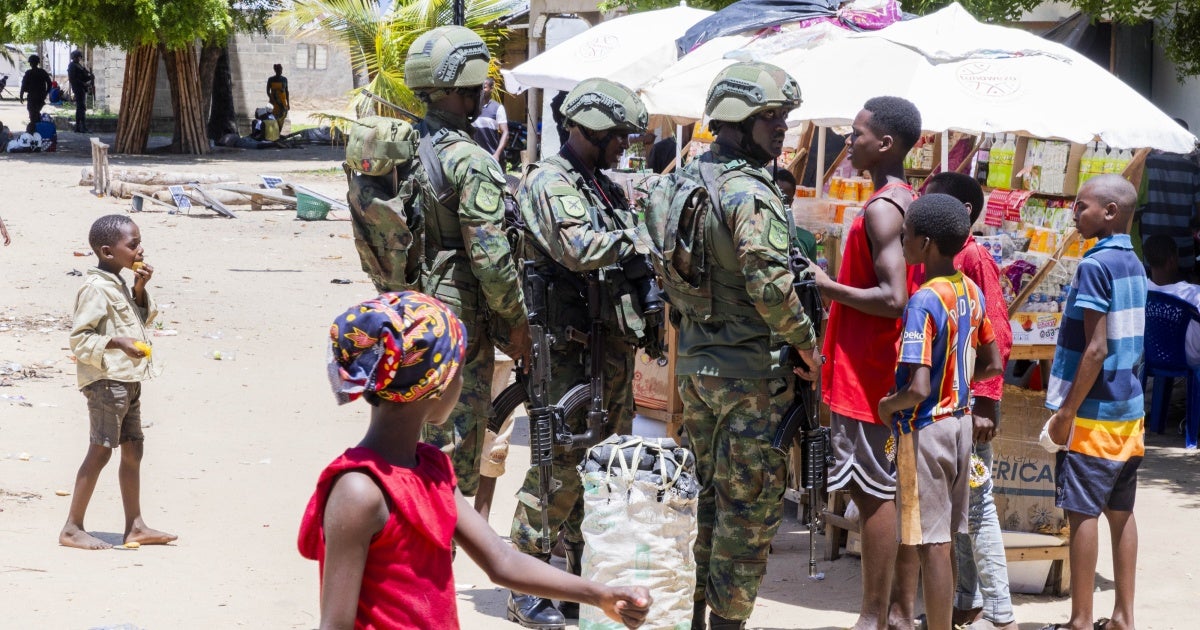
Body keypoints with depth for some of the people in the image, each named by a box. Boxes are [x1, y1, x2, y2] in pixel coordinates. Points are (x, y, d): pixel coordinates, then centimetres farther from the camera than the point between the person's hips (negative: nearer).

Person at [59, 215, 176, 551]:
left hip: (127, 380, 10)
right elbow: (79, 337, -18)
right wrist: (118, 342, -28)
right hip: (106, 380, -10)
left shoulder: (118, 284, 14)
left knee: (132, 448, 13)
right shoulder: (95, 289, -15)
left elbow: (141, 319, 23)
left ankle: (135, 526, 21)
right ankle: (72, 529, -3)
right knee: (101, 450, -8)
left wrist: (139, 290, 7)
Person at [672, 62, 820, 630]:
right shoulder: (749, 194, -20)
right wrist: (806, 344, -14)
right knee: (750, 502, 0)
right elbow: (771, 285, -27)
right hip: (749, 371, -9)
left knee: (705, 492, 18)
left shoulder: (689, 180, 8)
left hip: (694, 363, 9)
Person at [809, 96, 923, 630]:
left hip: (867, 378, -10)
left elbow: (893, 299, -26)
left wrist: (827, 286, -15)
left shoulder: (880, 209, -17)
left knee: (874, 495, -6)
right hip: (892, 374, 10)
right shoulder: (908, 204, 13)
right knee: (893, 493, 12)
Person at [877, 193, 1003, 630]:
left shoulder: (924, 303, -21)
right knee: (943, 540, 16)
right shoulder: (973, 292, 4)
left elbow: (918, 389, -27)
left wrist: (888, 405, -9)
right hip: (961, 422, 8)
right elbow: (993, 365, 13)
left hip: (926, 428, -8)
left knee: (931, 544, -2)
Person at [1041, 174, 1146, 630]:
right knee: (1121, 511, 11)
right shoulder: (1134, 265, 10)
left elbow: (1096, 349, -20)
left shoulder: (1094, 266, -15)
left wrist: (1066, 411, -16)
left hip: (1095, 411, -8)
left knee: (1082, 512, -2)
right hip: (1129, 408, 8)